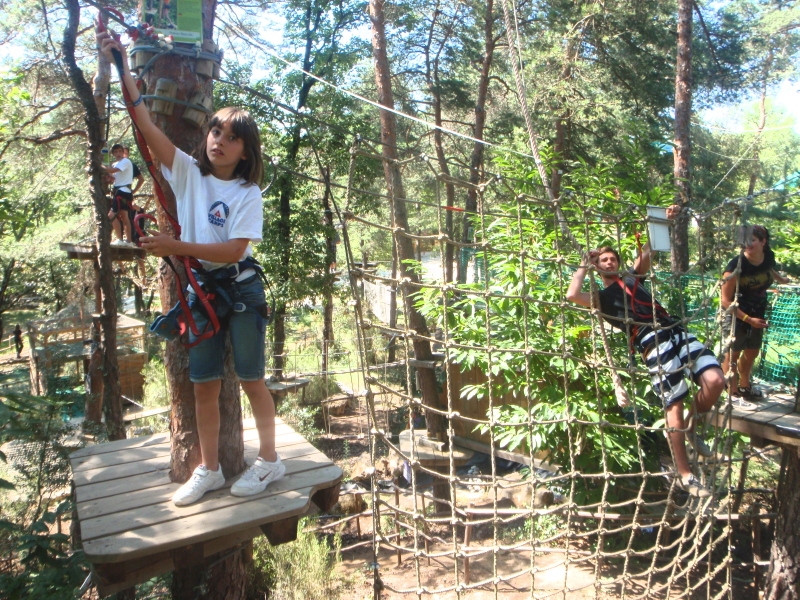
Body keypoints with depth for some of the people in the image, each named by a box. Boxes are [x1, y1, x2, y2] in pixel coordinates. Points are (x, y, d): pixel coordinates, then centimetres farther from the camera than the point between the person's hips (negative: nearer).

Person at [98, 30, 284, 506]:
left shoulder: (248, 193, -7)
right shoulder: (188, 173, 5)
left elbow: (233, 250, -17)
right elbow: (147, 125, -2)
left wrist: (176, 246, -22)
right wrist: (123, 68, -7)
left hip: (240, 289, -4)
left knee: (251, 378, 5)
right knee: (204, 384, 9)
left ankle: (270, 460, 21)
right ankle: (209, 470, 23)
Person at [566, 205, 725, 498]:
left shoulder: (632, 276, 27)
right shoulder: (602, 296, 13)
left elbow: (649, 248, 26)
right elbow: (572, 295, -5)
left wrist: (666, 221, 12)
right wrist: (584, 266, 9)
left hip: (676, 330, 5)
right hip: (653, 343, -5)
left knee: (714, 379, -14)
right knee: (674, 406, -6)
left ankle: (692, 428, 16)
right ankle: (685, 475, 8)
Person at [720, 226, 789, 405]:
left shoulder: (769, 257, -9)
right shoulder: (736, 265, -26)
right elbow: (725, 300, -22)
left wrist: (782, 279, 38)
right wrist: (747, 319, -24)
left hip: (757, 314, 7)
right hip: (735, 315, -7)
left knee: (751, 353, 21)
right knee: (732, 355, 2)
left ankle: (744, 387, 41)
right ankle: (733, 394, 13)